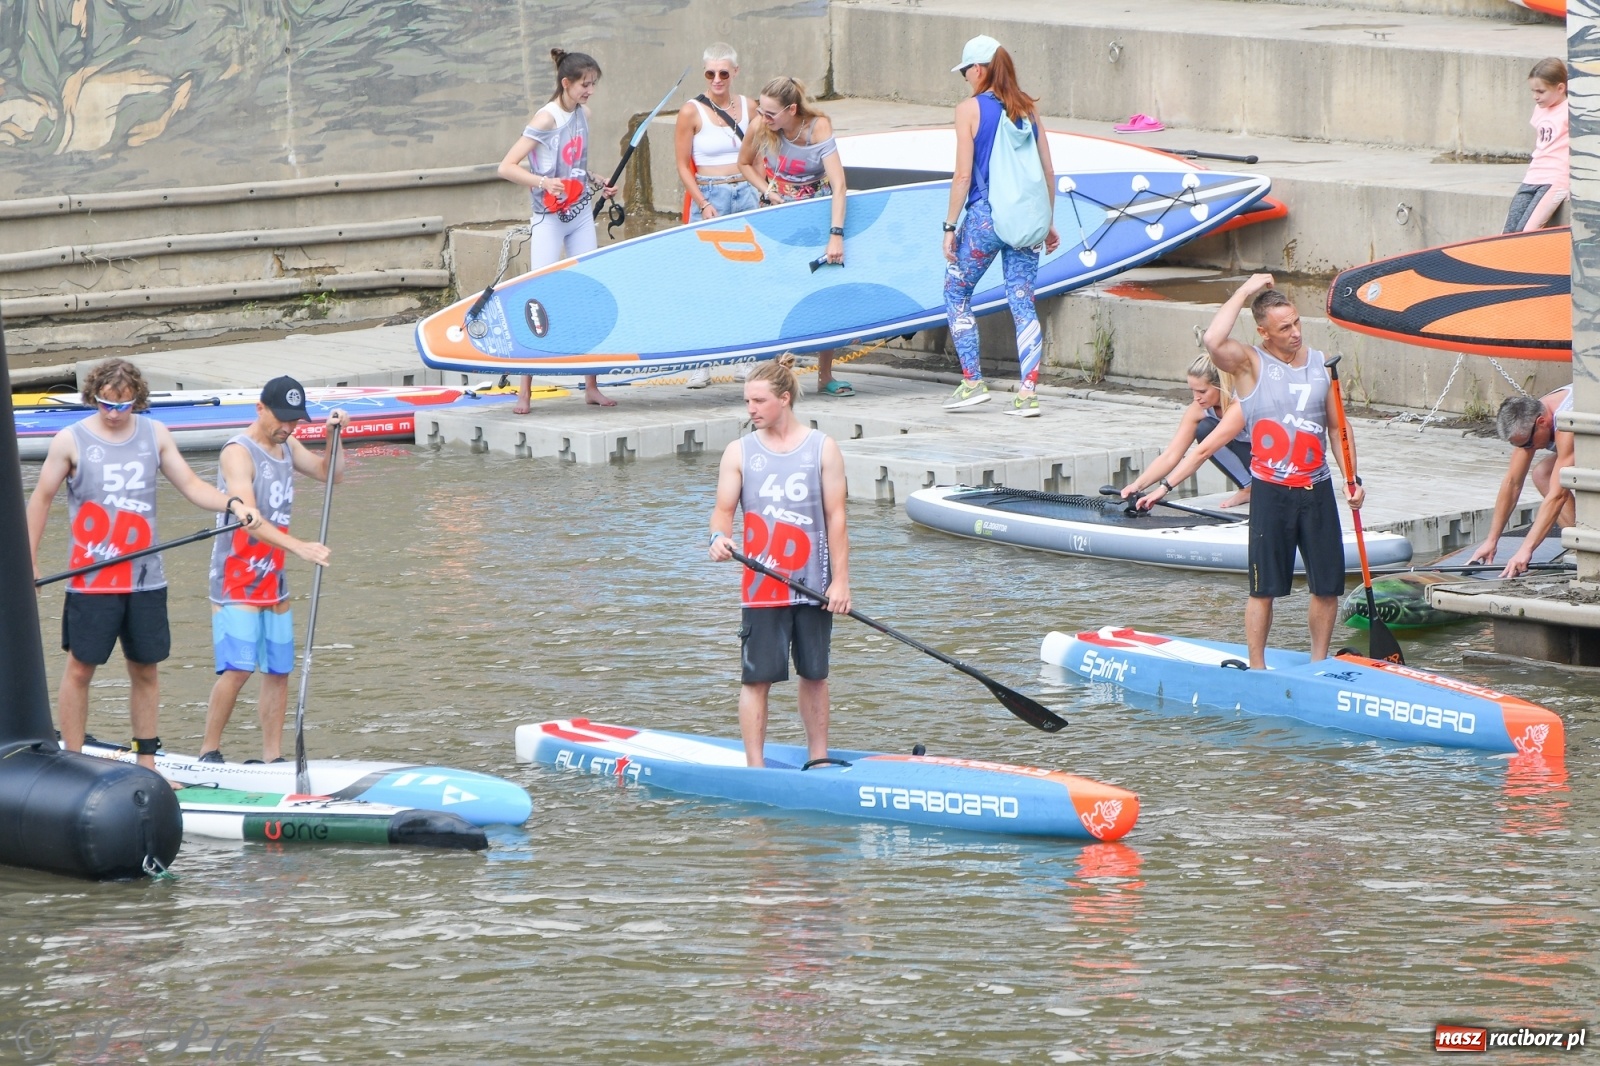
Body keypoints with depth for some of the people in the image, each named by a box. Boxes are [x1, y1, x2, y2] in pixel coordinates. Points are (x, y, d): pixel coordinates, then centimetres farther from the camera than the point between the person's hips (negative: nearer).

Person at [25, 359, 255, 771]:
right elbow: (41, 500, 3)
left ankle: (146, 764, 18)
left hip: (145, 578, 3)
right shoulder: (71, 440, -4)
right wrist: (28, 564, 1)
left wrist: (232, 504, -13)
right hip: (91, 580, -3)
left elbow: (191, 485, 6)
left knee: (146, 670, 9)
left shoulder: (154, 435, 5)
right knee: (80, 669, 0)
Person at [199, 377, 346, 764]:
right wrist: (300, 547, -38)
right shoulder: (239, 453, -16)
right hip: (236, 582, -8)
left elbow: (329, 472, 22)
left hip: (273, 579, 8)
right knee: (238, 667, -15)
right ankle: (209, 752, -6)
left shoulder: (287, 446, 12)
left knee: (278, 670, 6)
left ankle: (272, 756, 11)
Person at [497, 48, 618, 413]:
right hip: (549, 219, -7)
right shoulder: (546, 119, -16)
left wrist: (599, 184, 6)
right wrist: (543, 182, -34)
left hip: (582, 216, 7)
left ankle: (592, 386, 12)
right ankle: (524, 392, -4)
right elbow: (507, 167, -21)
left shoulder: (582, 114, 6)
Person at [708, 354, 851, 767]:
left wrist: (840, 580, -5)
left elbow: (835, 517, 0)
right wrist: (720, 537, -24)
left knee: (815, 674, 10)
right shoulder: (739, 452, 2)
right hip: (763, 586, 0)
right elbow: (724, 509, 0)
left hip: (814, 585, 0)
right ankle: (755, 767, 1)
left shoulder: (822, 448, 0)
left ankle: (818, 760, 21)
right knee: (756, 677, -3)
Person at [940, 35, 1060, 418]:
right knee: (1023, 303, 6)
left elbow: (963, 175, -9)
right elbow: (1047, 171, 8)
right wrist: (1048, 222, 18)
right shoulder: (1028, 108, 6)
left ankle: (973, 381, 10)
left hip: (985, 214, -4)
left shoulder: (970, 109, -7)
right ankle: (1028, 393, 0)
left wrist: (950, 227, -3)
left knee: (956, 293, 13)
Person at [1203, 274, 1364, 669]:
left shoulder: (1321, 365, 8)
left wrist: (1353, 478, 5)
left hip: (1317, 488, 4)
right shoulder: (1250, 364, -5)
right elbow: (1214, 341, -26)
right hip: (1271, 491, -4)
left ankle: (1318, 663, 18)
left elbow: (1338, 426, 15)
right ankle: (1256, 669, 6)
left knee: (1328, 585, 5)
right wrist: (1245, 291, -16)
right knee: (1264, 587, -1)